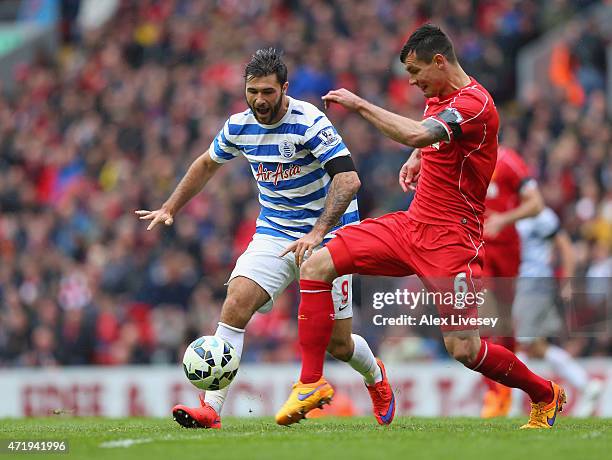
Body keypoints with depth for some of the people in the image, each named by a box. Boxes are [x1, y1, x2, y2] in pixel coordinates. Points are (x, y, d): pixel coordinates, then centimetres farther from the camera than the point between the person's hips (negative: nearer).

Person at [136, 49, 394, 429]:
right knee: (236, 303, -22)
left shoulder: (309, 122, -21)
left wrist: (317, 232, -37)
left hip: (325, 236, -4)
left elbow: (349, 179, -28)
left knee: (338, 343, 1)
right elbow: (208, 164, 19)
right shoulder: (239, 126, -2)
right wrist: (170, 209, 16)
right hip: (274, 233, 4)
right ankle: (211, 410, -24)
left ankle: (376, 377, 38)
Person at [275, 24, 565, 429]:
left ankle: (546, 395, 16)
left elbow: (417, 134, -35)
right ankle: (311, 382, -1)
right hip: (411, 224, 9)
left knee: (464, 350, -10)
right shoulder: (439, 99, 11)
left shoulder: (475, 103, -18)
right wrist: (416, 160, 12)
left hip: (451, 239, -9)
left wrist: (359, 104, -26)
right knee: (317, 266, -5)